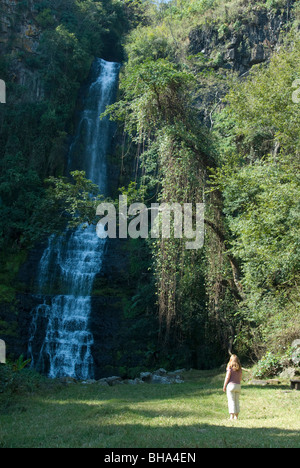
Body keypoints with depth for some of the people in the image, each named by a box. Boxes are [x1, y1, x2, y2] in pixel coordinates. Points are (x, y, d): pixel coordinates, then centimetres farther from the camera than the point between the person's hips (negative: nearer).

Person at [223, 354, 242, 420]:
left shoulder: (230, 367, -8)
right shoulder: (239, 368, 8)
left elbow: (227, 377, -11)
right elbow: (240, 378, 13)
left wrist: (224, 386, -4)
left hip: (231, 385, -5)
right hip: (238, 385, 5)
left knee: (231, 401, -3)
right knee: (237, 401, 11)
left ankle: (232, 416, -7)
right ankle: (236, 416, 12)